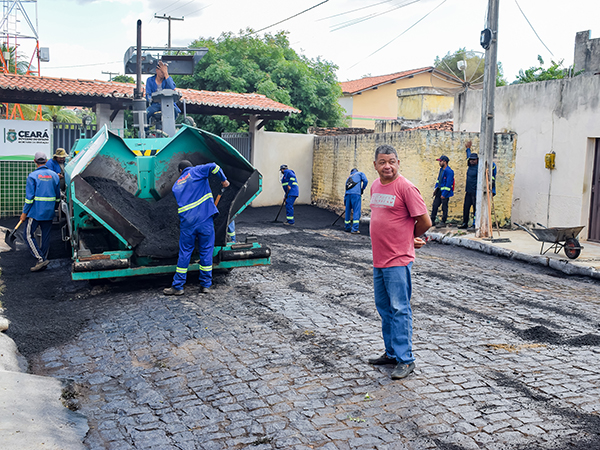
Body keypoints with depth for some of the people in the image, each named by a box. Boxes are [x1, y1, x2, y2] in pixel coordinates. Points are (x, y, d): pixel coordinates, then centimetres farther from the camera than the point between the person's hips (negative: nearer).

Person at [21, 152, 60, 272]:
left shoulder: (33, 176, -8)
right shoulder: (54, 175, 7)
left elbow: (29, 196, -11)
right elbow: (58, 195, 13)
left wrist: (24, 212, -4)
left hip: (36, 211, -5)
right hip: (49, 212, 5)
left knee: (28, 234, 1)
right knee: (46, 235, 12)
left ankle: (40, 259, -9)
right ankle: (44, 259, 17)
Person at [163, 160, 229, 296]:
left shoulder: (176, 185, 20)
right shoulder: (196, 171, 7)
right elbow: (213, 167, -10)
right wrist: (223, 180, 3)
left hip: (187, 222, 3)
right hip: (205, 219, -3)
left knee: (184, 253, 9)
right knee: (206, 251, 7)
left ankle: (177, 286, 13)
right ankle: (205, 285, 10)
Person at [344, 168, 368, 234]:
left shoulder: (349, 177, 32)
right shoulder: (360, 173, 20)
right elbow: (365, 181, 1)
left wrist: (344, 201, 31)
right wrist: (362, 189, 16)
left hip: (348, 194, 5)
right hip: (356, 194, -5)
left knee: (348, 211, 13)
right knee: (356, 211, -6)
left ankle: (348, 228, 21)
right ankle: (354, 229, -13)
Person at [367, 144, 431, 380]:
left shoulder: (406, 187, -13)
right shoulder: (375, 186, 12)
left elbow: (425, 222, -12)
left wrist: (409, 238, 5)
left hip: (398, 260, -8)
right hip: (379, 259, 8)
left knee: (399, 309, -4)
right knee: (383, 307, 15)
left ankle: (405, 359, 4)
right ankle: (391, 353, 27)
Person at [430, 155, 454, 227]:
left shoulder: (449, 171, -17)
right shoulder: (441, 169, 11)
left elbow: (448, 184, -20)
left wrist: (444, 194, -20)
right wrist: (436, 188, 14)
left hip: (445, 192, -9)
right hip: (439, 191, 9)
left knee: (444, 207, 0)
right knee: (435, 205, 9)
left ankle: (443, 222, 9)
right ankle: (432, 220, 17)